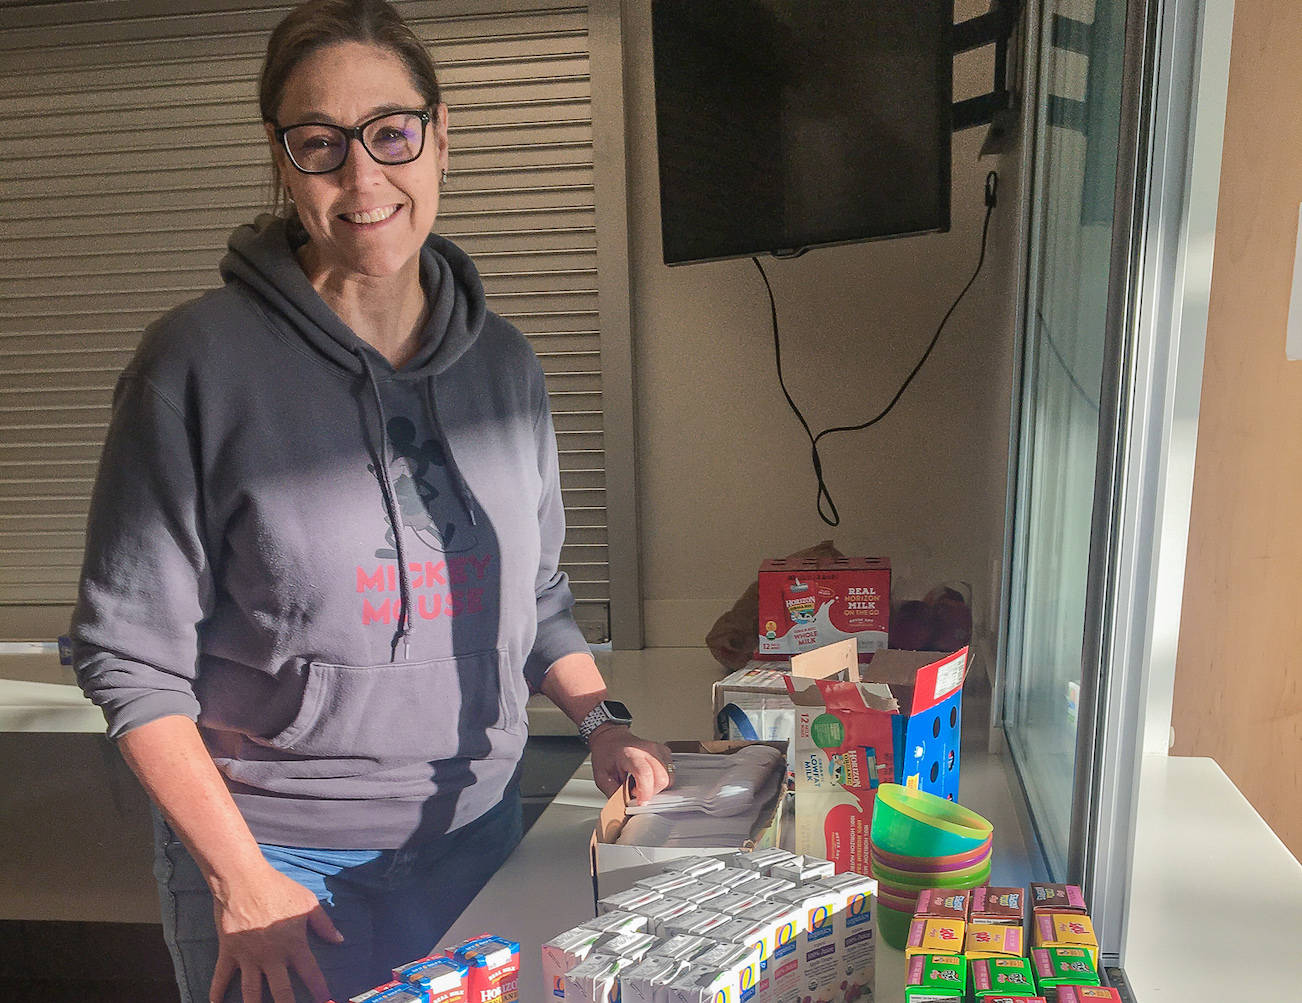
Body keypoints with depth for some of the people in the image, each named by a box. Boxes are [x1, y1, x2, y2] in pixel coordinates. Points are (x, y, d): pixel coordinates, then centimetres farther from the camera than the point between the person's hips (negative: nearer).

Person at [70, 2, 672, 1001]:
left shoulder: (505, 362, 1)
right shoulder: (201, 361, -12)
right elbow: (131, 652, -10)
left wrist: (601, 720, -5)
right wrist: (241, 878, -14)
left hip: (477, 832, 4)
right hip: (273, 851, -4)